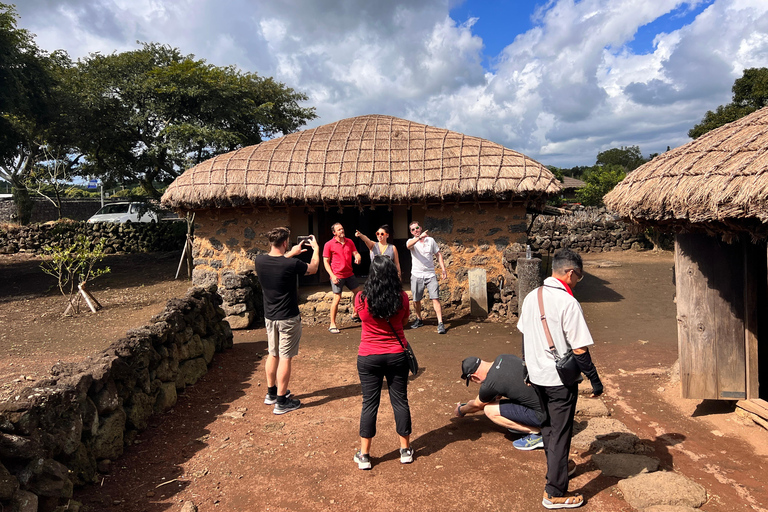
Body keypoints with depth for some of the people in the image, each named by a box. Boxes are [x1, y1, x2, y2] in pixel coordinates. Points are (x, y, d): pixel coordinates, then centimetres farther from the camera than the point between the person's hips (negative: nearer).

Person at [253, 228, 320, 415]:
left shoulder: (259, 261, -7)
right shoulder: (292, 264, -21)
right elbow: (313, 268, 0)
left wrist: (291, 253, 21)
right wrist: (316, 249, 15)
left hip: (269, 317, 6)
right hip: (288, 318, -6)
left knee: (273, 354, 20)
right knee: (285, 358, 2)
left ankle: (272, 393, 34)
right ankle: (281, 402, 10)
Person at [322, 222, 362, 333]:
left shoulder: (349, 242, 8)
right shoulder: (329, 244, -6)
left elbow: (356, 253, 9)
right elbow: (326, 262, -5)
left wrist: (357, 258, -17)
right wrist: (332, 275, -14)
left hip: (349, 274, 6)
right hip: (337, 276, -6)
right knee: (337, 299, -6)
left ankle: (355, 315, 31)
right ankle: (332, 324, 5)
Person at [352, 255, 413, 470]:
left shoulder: (361, 299, -13)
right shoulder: (402, 298, -10)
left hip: (369, 357, -1)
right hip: (397, 356, 1)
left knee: (369, 403, 8)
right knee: (400, 401, 13)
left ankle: (364, 455, 17)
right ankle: (405, 450, 26)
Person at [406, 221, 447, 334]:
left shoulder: (430, 240, 8)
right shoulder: (411, 241, 1)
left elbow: (438, 254, 13)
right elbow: (408, 245, -25)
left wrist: (443, 269, 4)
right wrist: (419, 237, -41)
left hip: (430, 274, 0)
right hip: (416, 275, 0)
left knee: (435, 298, -10)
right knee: (416, 300, 9)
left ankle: (440, 323, -11)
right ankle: (419, 320, 30)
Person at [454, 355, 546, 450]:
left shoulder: (489, 385, -16)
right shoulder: (503, 358, 3)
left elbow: (477, 406, 6)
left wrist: (460, 411, 27)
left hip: (543, 414, -9)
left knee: (489, 410, -6)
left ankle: (536, 432, -3)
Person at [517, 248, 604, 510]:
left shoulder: (531, 297, 1)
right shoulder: (568, 303, -21)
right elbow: (579, 350, -19)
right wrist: (595, 381, -8)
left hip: (537, 376, 7)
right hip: (560, 380, -7)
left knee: (547, 427, 25)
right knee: (560, 435, 6)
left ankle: (555, 470, 46)